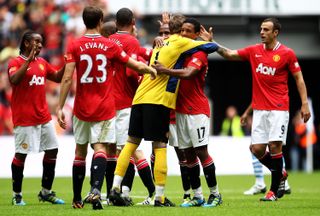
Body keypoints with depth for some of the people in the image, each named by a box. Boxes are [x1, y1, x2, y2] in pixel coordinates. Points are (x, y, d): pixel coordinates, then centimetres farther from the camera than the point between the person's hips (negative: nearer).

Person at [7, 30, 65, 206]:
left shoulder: (42, 63, 13)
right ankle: (17, 195, 6)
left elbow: (57, 77, 20)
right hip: (24, 118, -7)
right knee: (21, 155, -4)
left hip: (43, 117, 7)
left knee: (52, 150, 7)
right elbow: (14, 80, -25)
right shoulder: (16, 62, -7)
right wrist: (29, 60, -27)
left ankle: (46, 192, 18)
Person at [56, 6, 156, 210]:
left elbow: (67, 78, -9)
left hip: (82, 108, 1)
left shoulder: (74, 46, -3)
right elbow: (137, 66, 6)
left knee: (80, 151, 12)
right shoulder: (110, 46, -2)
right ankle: (96, 189, -28)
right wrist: (151, 69, 27)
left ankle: (77, 199, 20)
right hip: (105, 108, -1)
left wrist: (60, 107, -5)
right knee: (100, 148, -4)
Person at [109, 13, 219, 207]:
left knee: (132, 142, 9)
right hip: (159, 100, -7)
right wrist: (208, 41, 24)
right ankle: (160, 197, -3)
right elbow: (212, 47, 0)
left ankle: (115, 187, 1)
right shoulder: (181, 42, 1)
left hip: (140, 97, 7)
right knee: (160, 146, -3)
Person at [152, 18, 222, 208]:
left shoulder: (199, 54, -8)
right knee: (188, 154, 5)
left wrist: (165, 70, -31)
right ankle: (198, 196, 9)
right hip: (181, 110, 7)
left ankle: (215, 194, -1)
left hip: (197, 110, -7)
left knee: (201, 151, -9)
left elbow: (188, 73, -24)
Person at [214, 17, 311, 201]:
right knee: (257, 149, -2)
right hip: (259, 109, 4)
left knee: (275, 146, -10)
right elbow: (229, 54, 9)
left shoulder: (287, 53, -3)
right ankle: (280, 174, 24)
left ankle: (274, 190, 0)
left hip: (279, 109, -4)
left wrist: (305, 104, -5)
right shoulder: (254, 51, 8)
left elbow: (298, 78, 1)